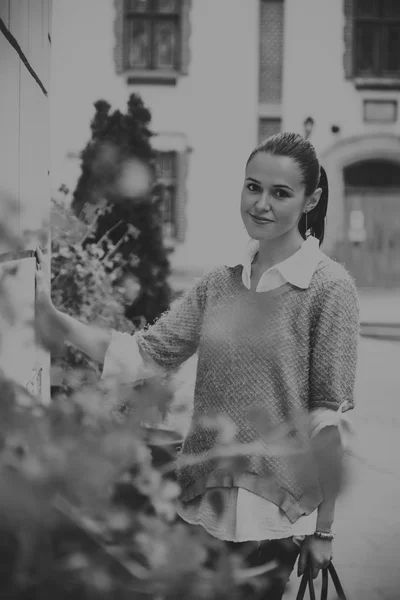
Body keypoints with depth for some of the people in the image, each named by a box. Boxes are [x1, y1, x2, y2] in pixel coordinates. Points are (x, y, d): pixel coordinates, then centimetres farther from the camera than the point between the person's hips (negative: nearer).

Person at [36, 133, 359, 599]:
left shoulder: (329, 287, -9)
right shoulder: (219, 284, 6)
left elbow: (329, 417, -9)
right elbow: (145, 354, 1)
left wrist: (323, 529, -8)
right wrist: (53, 317, -9)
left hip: (274, 511, -4)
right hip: (202, 505, 5)